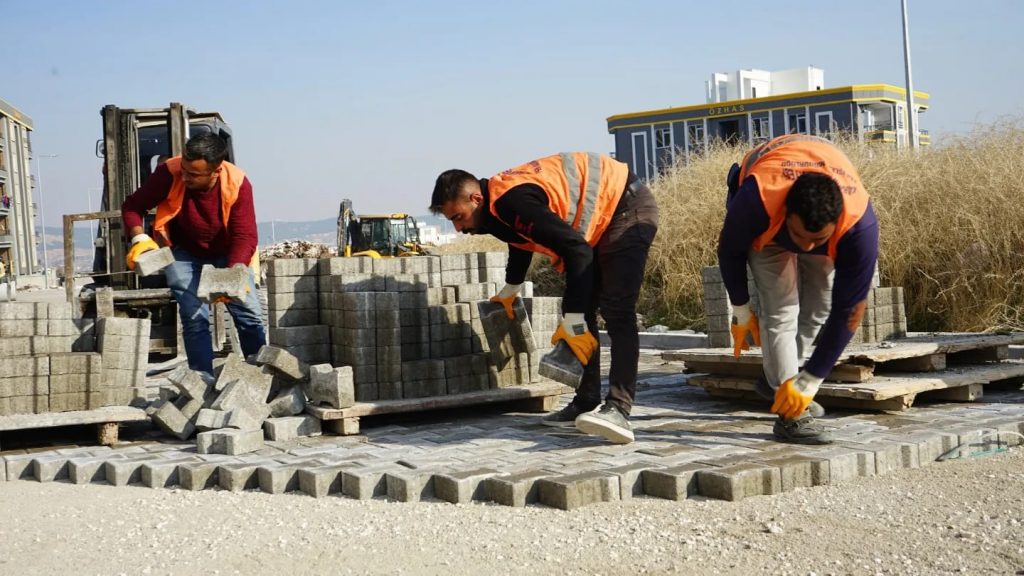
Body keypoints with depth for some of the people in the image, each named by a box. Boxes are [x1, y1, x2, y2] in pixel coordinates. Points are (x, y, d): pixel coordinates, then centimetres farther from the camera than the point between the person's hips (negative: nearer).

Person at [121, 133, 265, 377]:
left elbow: (245, 237, -28)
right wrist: (139, 238, -33)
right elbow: (132, 206, -14)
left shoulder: (237, 184, -27)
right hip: (184, 253, -1)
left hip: (227, 254, 1)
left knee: (249, 316, -3)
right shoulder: (170, 173, -27)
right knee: (195, 319, -10)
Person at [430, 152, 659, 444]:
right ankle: (586, 404, 10)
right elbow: (521, 242, 26)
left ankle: (618, 410, -30)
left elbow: (577, 251, -34)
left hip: (628, 207, -10)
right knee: (580, 311, 7)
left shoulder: (512, 201, -29)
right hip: (600, 221, 10)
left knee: (616, 310, -22)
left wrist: (573, 323, -31)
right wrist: (509, 291, 42)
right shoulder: (497, 206, 2)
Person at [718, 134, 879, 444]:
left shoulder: (860, 224, -42)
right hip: (766, 221, -2)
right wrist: (742, 312, -9)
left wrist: (809, 383, -32)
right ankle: (791, 416, -16)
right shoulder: (755, 200, -46)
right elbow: (730, 251, -21)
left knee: (821, 302, -1)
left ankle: (780, 377, 22)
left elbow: (847, 312, -34)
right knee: (781, 306, -17)